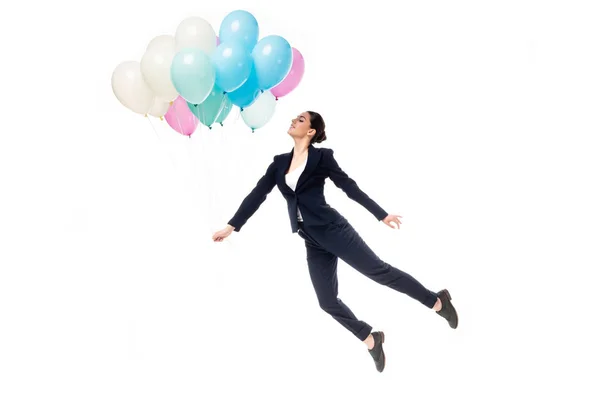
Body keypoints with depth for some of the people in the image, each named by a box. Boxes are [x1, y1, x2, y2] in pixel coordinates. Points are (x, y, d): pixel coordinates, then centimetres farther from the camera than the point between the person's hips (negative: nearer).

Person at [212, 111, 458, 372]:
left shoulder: (322, 156, -2)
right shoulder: (280, 162, 12)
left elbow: (349, 187, -1)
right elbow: (257, 195, 12)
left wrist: (382, 215, -2)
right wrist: (232, 226, 9)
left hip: (333, 230, -6)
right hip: (313, 242, 6)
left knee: (378, 270, -9)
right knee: (327, 301, 3)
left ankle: (437, 302, 4)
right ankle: (371, 340, 19)